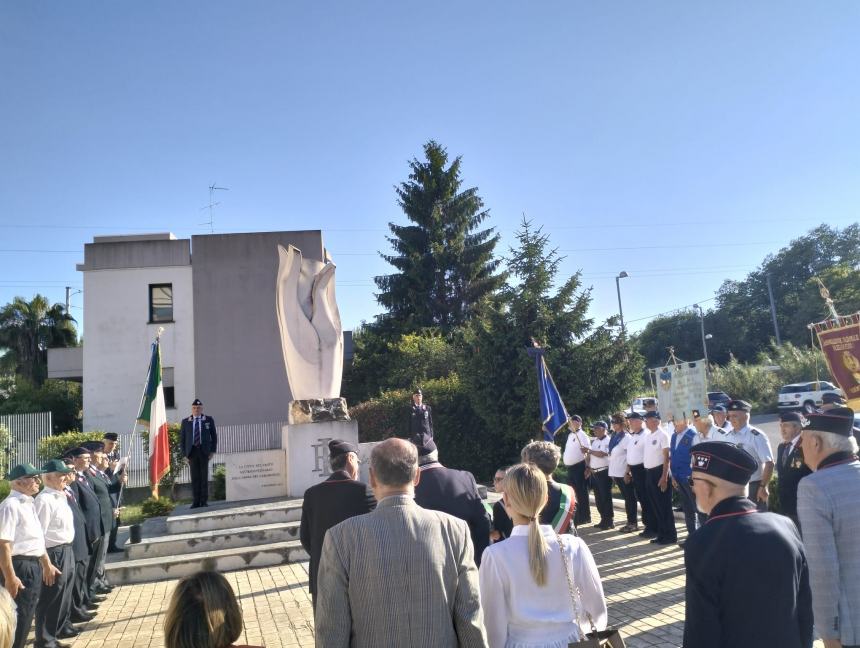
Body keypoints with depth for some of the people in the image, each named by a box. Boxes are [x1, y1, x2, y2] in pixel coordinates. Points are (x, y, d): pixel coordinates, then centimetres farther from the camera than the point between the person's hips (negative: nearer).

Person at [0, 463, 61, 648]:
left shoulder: (29, 503, 12)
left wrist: (47, 565, 26)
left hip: (34, 566, 9)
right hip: (20, 567, -9)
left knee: (26, 617, 19)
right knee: (17, 617, 1)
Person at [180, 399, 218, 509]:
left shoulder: (209, 420, 8)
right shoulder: (185, 422, 9)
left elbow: (214, 436, 8)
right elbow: (182, 439, 8)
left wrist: (213, 451, -1)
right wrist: (185, 454, 0)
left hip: (204, 451, -1)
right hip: (192, 451, 1)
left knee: (204, 476, 0)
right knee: (194, 477, 0)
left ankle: (204, 501, 5)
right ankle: (196, 501, 3)